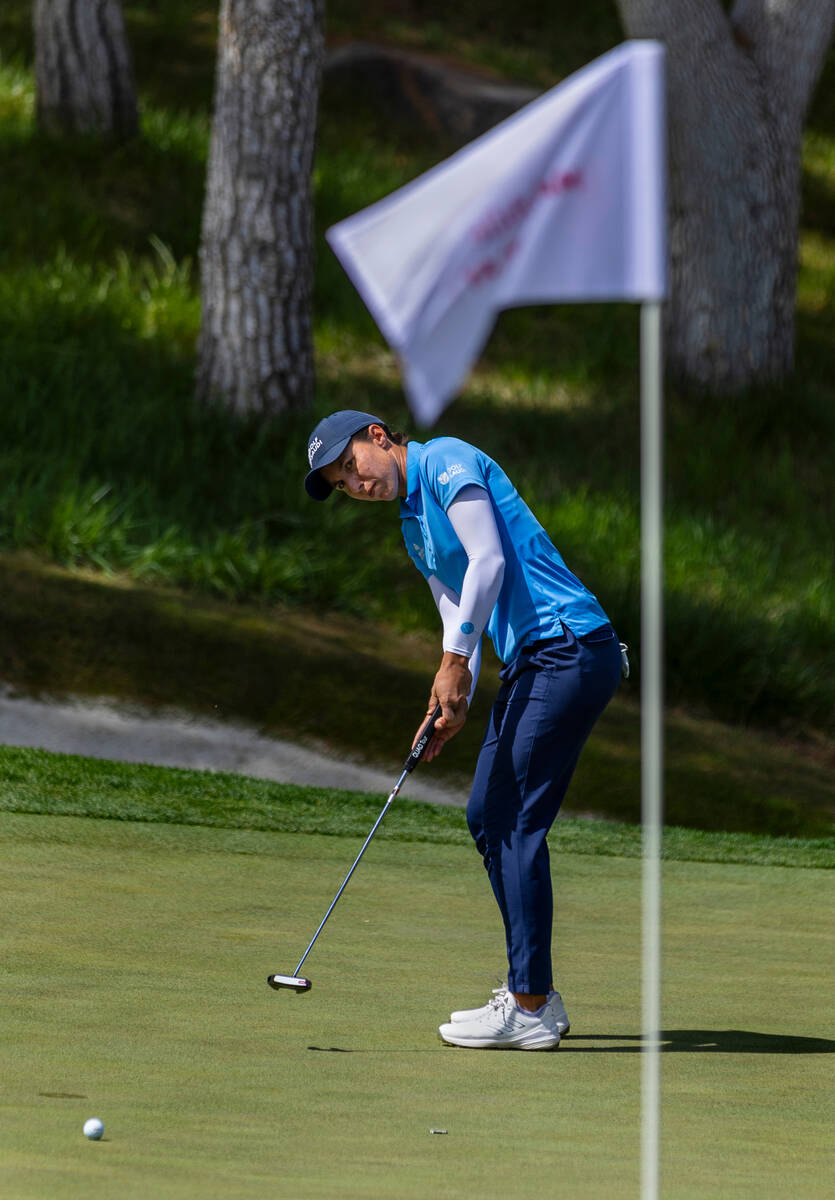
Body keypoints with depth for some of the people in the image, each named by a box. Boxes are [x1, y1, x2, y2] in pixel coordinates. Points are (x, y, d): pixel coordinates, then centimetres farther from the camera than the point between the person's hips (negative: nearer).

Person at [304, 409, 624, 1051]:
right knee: (487, 816, 13)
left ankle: (530, 1010, -9)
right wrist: (452, 703, 4)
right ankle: (535, 992, 19)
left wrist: (456, 661, -16)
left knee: (516, 824, -10)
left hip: (569, 648, -10)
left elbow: (488, 560, -15)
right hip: (532, 662, 10)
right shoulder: (414, 526, 23)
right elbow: (457, 613, 20)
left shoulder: (447, 461, -5)